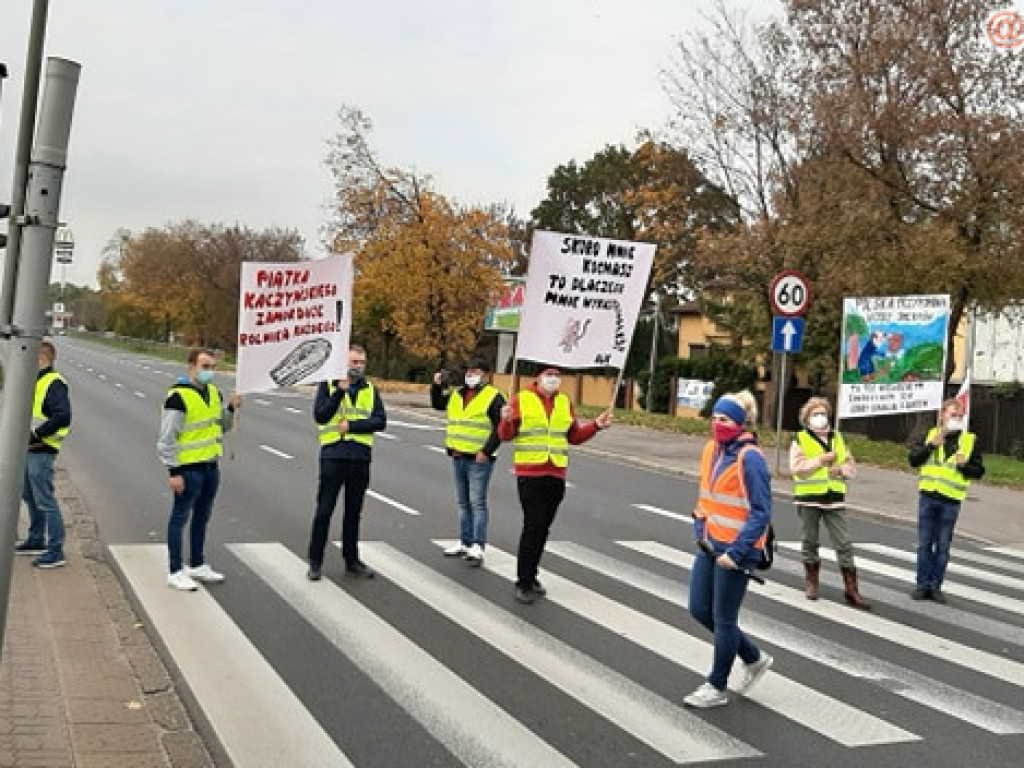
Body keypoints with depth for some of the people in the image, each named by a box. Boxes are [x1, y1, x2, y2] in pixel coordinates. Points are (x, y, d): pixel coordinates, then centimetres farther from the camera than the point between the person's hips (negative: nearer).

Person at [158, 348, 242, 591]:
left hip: (211, 466, 8)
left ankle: (198, 565, 30)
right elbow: (167, 438, -15)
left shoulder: (213, 391, 9)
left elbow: (224, 426, 18)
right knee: (180, 517, 2)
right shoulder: (178, 396, -15)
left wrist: (231, 409, -2)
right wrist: (174, 471, -16)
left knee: (202, 517, 17)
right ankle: (176, 572, 10)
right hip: (188, 468, -8)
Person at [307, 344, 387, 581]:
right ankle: (315, 562, 10)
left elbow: (380, 421, -2)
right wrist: (339, 392, -18)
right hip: (333, 456, -3)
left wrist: (352, 425, -12)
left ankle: (351, 559, 23)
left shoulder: (370, 389, 9)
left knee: (354, 512, 12)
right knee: (324, 511, 0)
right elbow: (319, 416, -11)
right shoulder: (328, 385, 3)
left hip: (361, 457, 3)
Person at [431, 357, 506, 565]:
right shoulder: (456, 395, 15)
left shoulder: (493, 397, -7)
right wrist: (437, 386, 14)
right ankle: (465, 542, 24)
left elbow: (500, 429, -12)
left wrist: (486, 451, -18)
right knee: (463, 502, 14)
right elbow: (437, 404, 31)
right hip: (458, 457, 8)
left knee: (477, 503, -7)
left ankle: (478, 547, -6)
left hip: (479, 459, -7)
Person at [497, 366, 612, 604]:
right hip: (529, 473, -5)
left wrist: (596, 426, 7)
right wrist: (507, 421, -23)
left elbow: (574, 436, 19)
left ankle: (531, 576, 22)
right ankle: (524, 583, -2)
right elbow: (506, 435, -2)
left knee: (543, 528, 10)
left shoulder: (565, 402, 13)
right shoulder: (521, 399, -1)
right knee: (533, 526, -9)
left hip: (556, 475, 5)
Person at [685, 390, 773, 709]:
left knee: (724, 619, 4)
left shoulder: (749, 458, -18)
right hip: (710, 545, 8)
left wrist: (735, 551, -20)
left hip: (734, 550, -8)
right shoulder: (712, 449, 6)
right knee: (700, 609, 12)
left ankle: (716, 687, 22)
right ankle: (754, 658, 31)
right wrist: (699, 529, 8)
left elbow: (761, 512, -18)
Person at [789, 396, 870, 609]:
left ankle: (851, 590, 3)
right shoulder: (800, 439, 0)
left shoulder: (837, 438, 13)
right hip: (809, 498, -2)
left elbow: (852, 467, 14)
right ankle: (811, 582, 26)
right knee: (810, 541, 9)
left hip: (834, 498, 3)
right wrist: (820, 460, -17)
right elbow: (795, 468, -13)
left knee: (844, 544, -2)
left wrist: (841, 469, -8)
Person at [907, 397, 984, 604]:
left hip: (951, 501, -1)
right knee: (924, 543, 6)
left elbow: (979, 471, 4)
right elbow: (913, 459, -2)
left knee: (942, 546, 4)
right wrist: (931, 445, -14)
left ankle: (936, 586, 14)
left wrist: (964, 465, -14)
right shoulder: (930, 434, 5)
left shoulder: (970, 440, 2)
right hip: (928, 496, 1)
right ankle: (922, 584, 14)